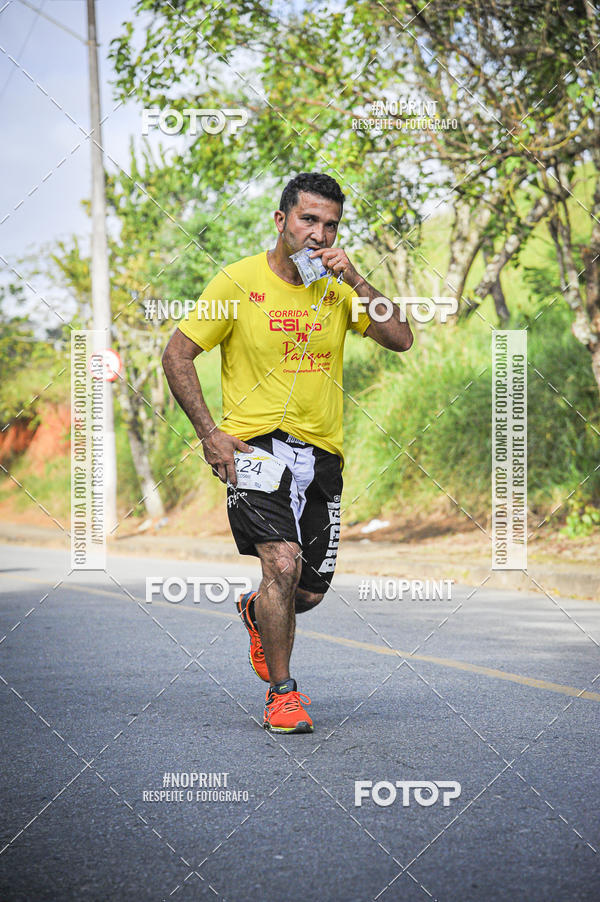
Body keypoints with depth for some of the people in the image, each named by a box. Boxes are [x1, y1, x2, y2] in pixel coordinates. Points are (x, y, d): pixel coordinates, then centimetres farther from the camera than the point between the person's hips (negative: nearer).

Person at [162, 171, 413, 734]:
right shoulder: (239, 281, -5)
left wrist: (354, 281, -15)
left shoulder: (338, 287, 5)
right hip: (256, 444, -4)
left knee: (310, 591, 9)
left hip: (321, 454, 4)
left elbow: (400, 340, -5)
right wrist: (209, 433, -10)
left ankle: (256, 612, 46)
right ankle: (281, 693, -5)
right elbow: (177, 356, -2)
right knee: (284, 563, -23)